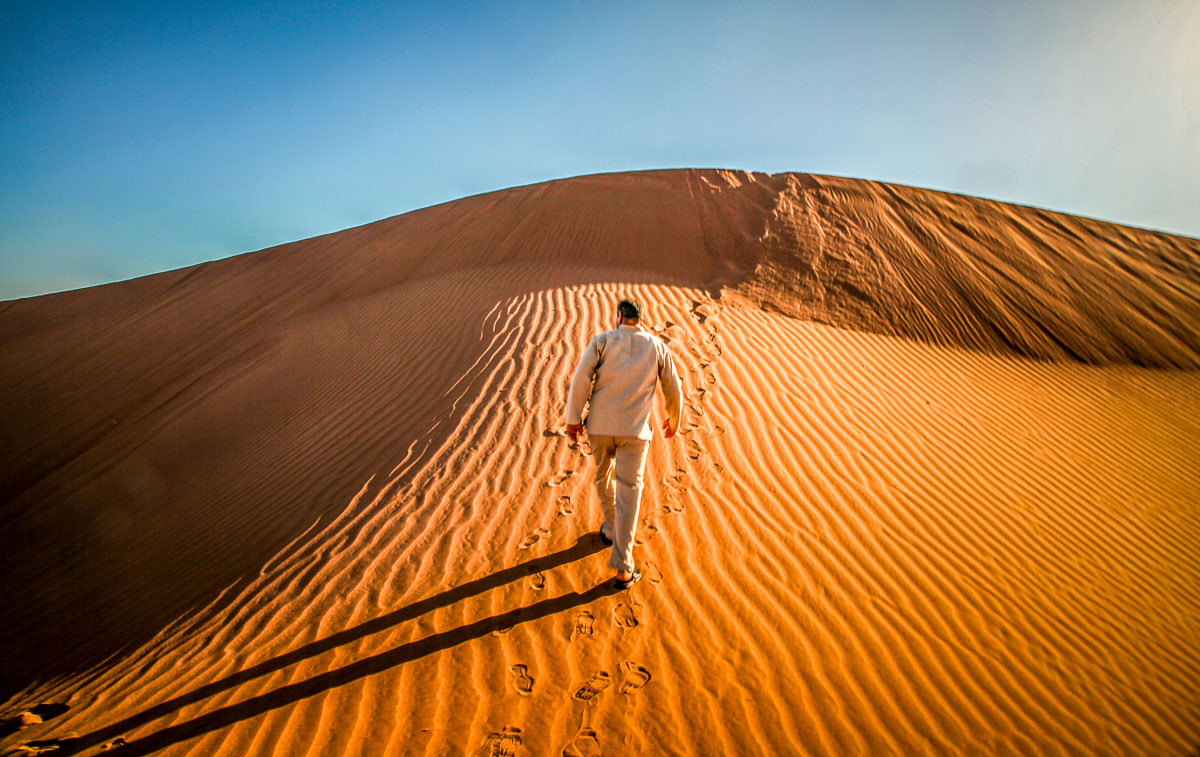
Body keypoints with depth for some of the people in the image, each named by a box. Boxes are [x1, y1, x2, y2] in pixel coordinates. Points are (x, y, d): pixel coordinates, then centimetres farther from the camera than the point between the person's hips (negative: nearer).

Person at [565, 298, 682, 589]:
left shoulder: (601, 341, 2)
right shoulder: (658, 346, 7)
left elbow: (581, 377, -10)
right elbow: (674, 389, 12)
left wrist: (573, 418, -6)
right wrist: (674, 419, 29)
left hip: (600, 425, 1)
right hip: (634, 429, 0)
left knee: (604, 476, 26)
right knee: (628, 492, 0)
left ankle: (611, 529, 44)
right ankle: (622, 568, -4)